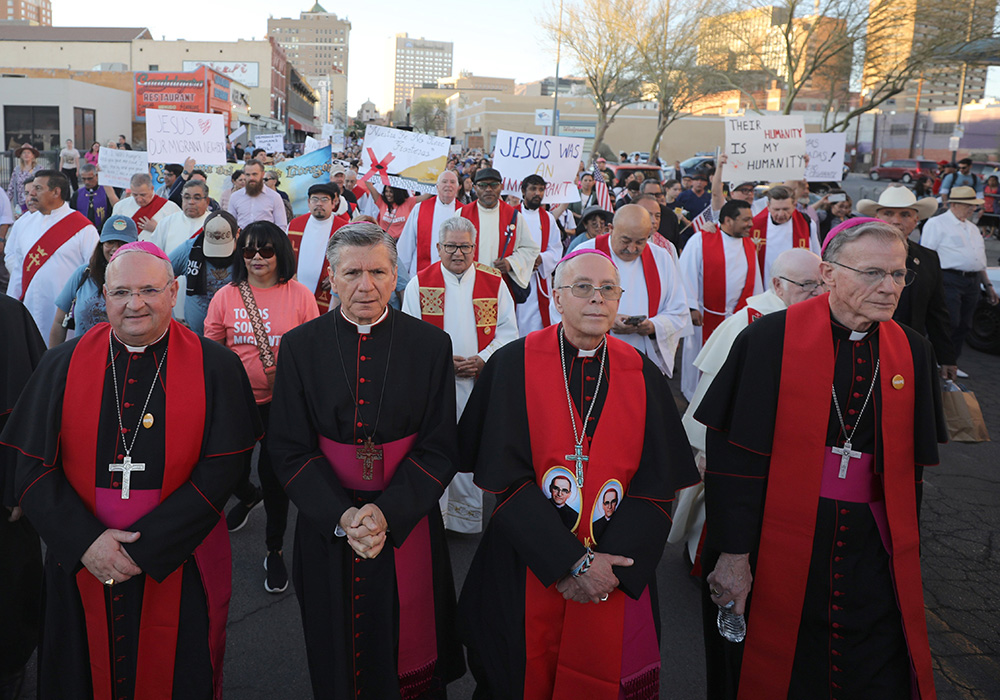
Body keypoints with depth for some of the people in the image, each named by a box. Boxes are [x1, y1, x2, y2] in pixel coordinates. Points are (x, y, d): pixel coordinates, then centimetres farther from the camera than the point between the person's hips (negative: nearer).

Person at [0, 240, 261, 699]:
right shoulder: (62, 366, 0)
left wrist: (144, 549, -15)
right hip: (80, 567, 2)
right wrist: (85, 541, -15)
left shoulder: (215, 368, -7)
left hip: (178, 568, -2)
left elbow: (222, 469, -12)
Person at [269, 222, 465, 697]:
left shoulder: (431, 344, -5)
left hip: (408, 525, 0)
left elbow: (440, 448, -6)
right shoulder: (299, 346, -3)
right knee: (336, 661, 18)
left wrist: (387, 513, -18)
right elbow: (289, 449, -4)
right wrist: (341, 516, -17)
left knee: (408, 656, 15)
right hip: (327, 529, 1)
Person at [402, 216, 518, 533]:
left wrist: (483, 359, -10)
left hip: (481, 380, 1)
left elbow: (508, 329, 4)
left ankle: (467, 515, 22)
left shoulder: (493, 282, 5)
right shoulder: (420, 283, 3)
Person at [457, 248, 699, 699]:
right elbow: (505, 476, -13)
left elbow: (657, 484, -3)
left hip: (616, 580, 2)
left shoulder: (643, 376, 0)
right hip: (526, 573, -2)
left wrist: (609, 565, -15)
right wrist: (572, 561, -17)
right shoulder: (513, 365, -8)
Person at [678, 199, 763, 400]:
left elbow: (755, 281, 15)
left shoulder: (749, 246, 9)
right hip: (704, 316, -4)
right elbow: (686, 274, -11)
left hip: (737, 316, 5)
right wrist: (691, 307, -16)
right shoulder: (700, 240, -8)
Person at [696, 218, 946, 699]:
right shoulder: (770, 339, -12)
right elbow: (732, 455, -14)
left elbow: (912, 465, 10)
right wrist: (733, 552, -15)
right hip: (779, 542, -3)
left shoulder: (912, 353, 2)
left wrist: (903, 549, 9)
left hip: (872, 547, 4)